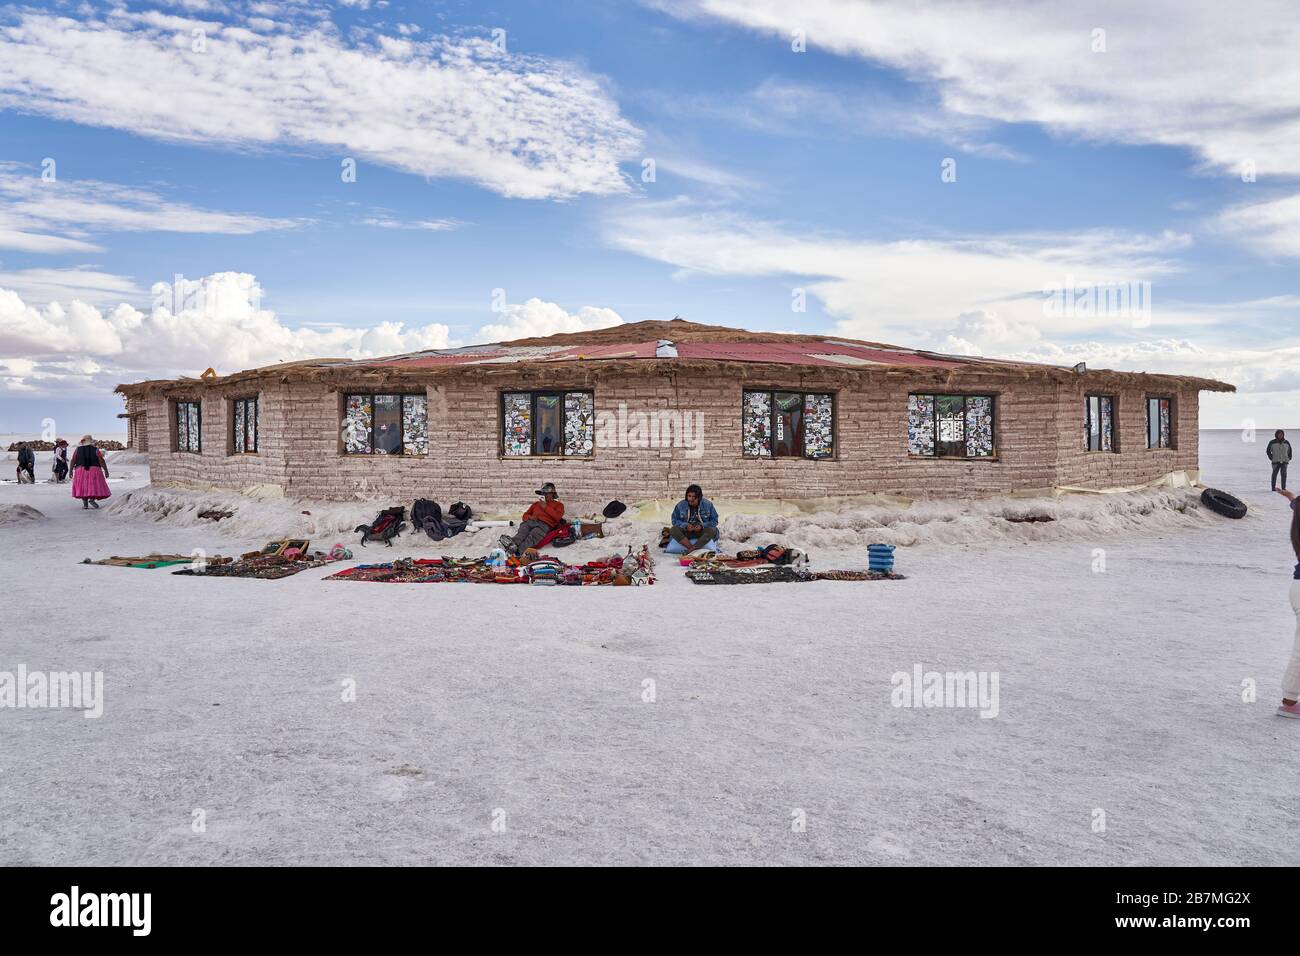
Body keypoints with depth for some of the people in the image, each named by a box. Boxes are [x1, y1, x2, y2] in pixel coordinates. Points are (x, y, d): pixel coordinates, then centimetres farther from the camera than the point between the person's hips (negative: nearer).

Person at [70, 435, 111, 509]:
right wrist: (106, 471, -4)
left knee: (83, 488, 10)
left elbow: (73, 461, 1)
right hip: (94, 471, -2)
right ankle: (92, 499, -13)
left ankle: (85, 504, 2)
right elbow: (102, 461, -7)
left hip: (81, 471, 2)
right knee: (96, 486, 7)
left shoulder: (78, 450, 2)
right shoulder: (95, 450, -3)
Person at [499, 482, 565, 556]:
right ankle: (512, 543, -65)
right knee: (522, 532, -34)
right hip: (530, 522, 4)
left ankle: (518, 551, -65)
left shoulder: (558, 504, 27)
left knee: (532, 536, -38)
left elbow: (558, 517, 6)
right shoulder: (536, 504, 40)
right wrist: (529, 517, 8)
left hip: (545, 524, -4)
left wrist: (546, 507, 4)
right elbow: (525, 515, 33)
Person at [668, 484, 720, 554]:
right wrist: (686, 526, -17)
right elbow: (675, 520, 2)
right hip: (686, 532, 1)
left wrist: (702, 526, -18)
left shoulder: (708, 505, -6)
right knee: (673, 530, -28)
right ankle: (694, 549, -37)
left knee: (713, 530, -33)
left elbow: (714, 521, -1)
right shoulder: (680, 505, -4)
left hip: (702, 532, -1)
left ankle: (691, 549, -37)